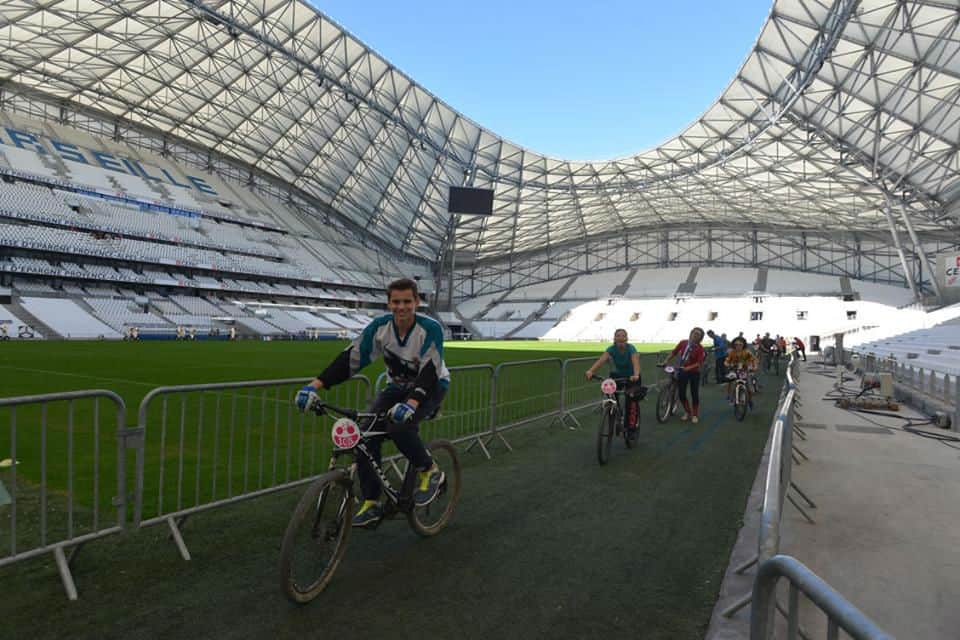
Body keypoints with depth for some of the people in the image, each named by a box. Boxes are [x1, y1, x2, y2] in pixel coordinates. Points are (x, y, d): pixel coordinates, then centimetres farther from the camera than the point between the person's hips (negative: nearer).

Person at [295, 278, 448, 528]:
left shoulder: (430, 329, -25)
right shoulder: (380, 326, -14)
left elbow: (430, 372, -34)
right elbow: (351, 357, -19)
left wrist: (411, 403, -52)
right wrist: (315, 385, -30)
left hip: (431, 386, -4)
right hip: (398, 386, 5)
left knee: (400, 427, -32)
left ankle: (430, 471, -5)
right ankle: (371, 504, -5)